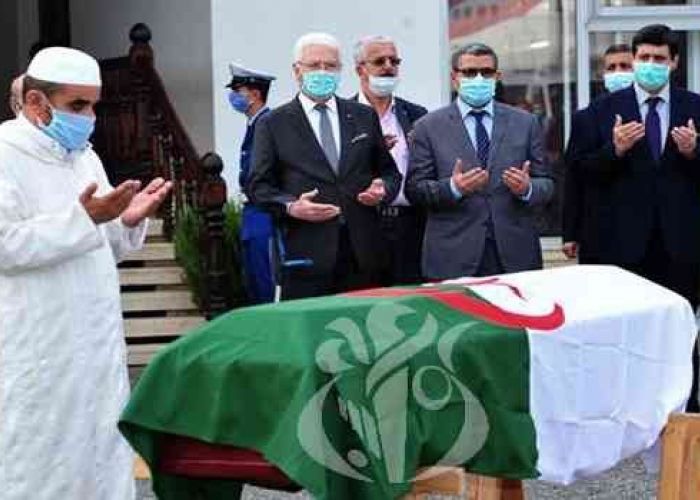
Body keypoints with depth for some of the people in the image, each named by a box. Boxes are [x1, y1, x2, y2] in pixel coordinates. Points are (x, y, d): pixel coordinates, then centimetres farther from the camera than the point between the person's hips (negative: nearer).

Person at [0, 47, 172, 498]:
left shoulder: (85, 157, 14)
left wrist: (127, 221, -3)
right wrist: (83, 218, -24)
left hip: (97, 343, 7)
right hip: (38, 353, -7)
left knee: (102, 451, 9)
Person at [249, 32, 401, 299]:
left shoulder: (364, 117, 15)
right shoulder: (273, 125, 6)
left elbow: (389, 171, 20)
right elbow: (259, 186, 4)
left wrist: (383, 190, -3)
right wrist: (291, 207, -14)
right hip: (306, 255, -3)